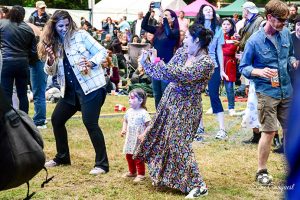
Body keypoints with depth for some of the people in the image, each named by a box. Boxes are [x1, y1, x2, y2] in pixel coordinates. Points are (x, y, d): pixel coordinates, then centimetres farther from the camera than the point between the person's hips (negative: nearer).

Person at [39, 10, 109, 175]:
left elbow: (102, 52, -6)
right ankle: (62, 157, 28)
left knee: (90, 123, -14)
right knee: (56, 119, 10)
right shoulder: (54, 44, 10)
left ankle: (102, 164, -5)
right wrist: (50, 61, -9)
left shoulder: (81, 35, -4)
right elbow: (51, 72, 12)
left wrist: (91, 63, -23)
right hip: (70, 90, 7)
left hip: (91, 87, -7)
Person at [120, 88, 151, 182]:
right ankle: (132, 172, 35)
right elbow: (125, 121, 20)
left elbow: (149, 125, -17)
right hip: (130, 139, 7)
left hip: (138, 140, -7)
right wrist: (123, 130, 4)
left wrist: (143, 135, -24)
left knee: (138, 157, 0)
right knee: (129, 156, 18)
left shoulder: (143, 113, -17)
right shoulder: (129, 111, 4)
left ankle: (141, 174, 14)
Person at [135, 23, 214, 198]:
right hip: (170, 99, 8)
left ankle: (198, 185, -6)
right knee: (159, 135, 19)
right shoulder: (183, 51, 3)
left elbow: (180, 74, -29)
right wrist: (147, 63, -5)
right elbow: (169, 73, 4)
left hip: (186, 107, -8)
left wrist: (157, 62, -23)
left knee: (179, 143, -12)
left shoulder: (207, 63, -21)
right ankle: (161, 174, 42)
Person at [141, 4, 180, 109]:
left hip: (166, 65, -6)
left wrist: (164, 18, -27)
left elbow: (169, 34, -28)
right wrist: (149, 12, -4)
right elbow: (144, 26, 6)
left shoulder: (175, 31, -6)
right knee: (157, 94, 13)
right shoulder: (158, 29, 10)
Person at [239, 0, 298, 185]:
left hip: (287, 91, 5)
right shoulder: (254, 41, -11)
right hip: (267, 92, -5)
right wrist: (259, 71, -24)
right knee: (269, 132, -4)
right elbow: (243, 67, -6)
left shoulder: (286, 34, 2)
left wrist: (293, 61, -4)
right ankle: (262, 171, 12)